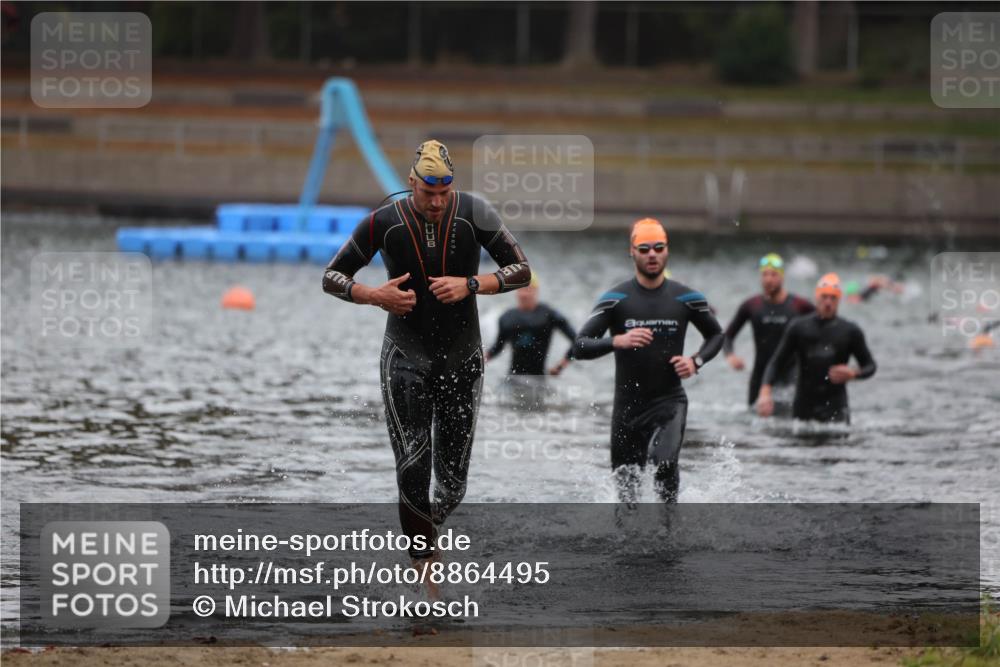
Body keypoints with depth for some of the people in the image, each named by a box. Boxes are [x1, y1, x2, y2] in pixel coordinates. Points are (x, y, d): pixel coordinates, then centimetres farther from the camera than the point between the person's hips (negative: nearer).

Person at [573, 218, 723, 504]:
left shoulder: (686, 299, -1)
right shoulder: (615, 300, -6)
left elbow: (716, 335, 17)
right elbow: (579, 347, -14)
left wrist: (696, 362, -3)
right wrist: (617, 341, -32)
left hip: (669, 402, -1)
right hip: (627, 405, 1)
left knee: (664, 461, -28)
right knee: (626, 489, 9)